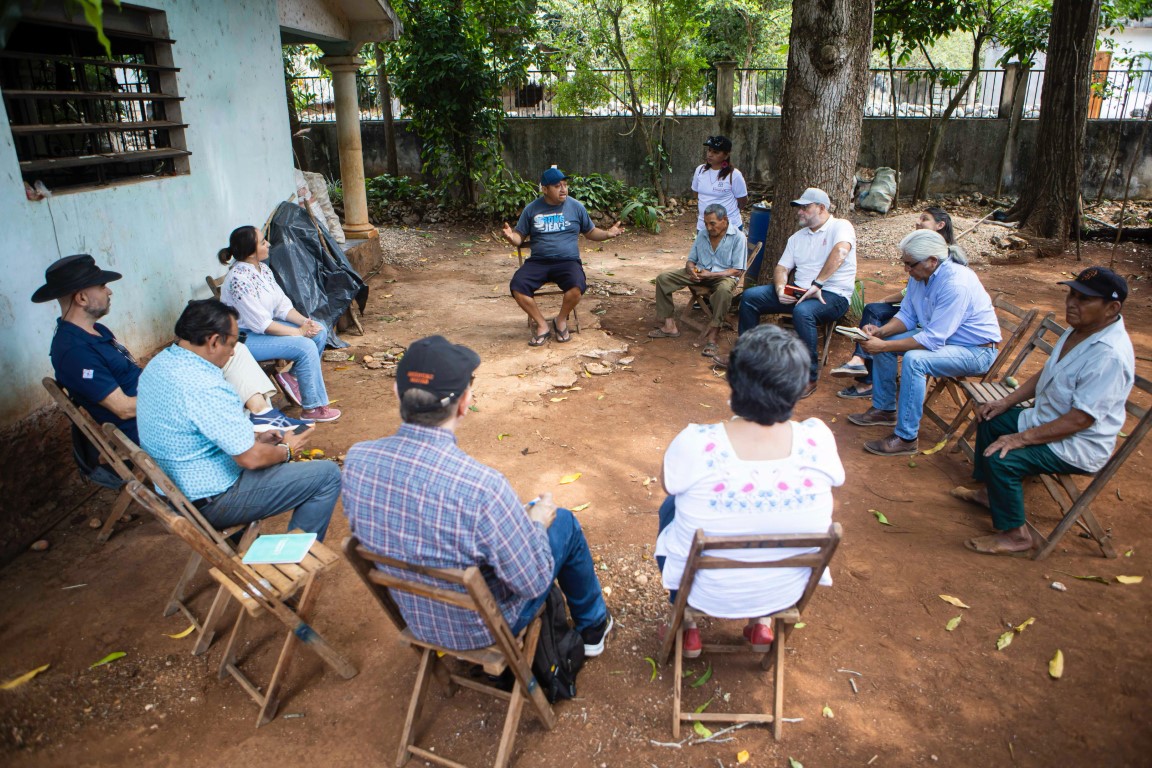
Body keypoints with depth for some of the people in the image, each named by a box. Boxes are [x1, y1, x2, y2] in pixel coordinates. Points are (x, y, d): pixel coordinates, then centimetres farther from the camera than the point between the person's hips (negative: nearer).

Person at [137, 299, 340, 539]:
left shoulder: (159, 363, 1)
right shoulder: (204, 387, -30)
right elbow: (251, 458, -24)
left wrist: (256, 438, 8)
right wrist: (287, 450, -5)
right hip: (210, 503, -10)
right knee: (328, 475, -8)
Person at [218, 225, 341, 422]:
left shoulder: (263, 269, 2)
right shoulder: (238, 279, -25)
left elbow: (282, 305, 4)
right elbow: (261, 324, -26)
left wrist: (305, 321, -13)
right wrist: (299, 332, -20)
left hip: (264, 325, 9)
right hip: (244, 337, -9)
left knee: (320, 331, -2)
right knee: (306, 346, -23)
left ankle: (293, 377, 10)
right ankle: (313, 408, -14)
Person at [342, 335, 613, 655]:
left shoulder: (356, 460, -21)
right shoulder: (482, 487, -40)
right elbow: (533, 582, -24)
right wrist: (537, 524, -4)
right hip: (481, 631, -5)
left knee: (525, 513, 27)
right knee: (565, 523, 17)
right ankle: (593, 626, 42)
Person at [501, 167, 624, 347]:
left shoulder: (576, 207, 7)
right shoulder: (532, 209, 6)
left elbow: (591, 232, 16)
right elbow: (519, 238, 10)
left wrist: (608, 233, -4)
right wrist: (510, 236, -14)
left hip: (568, 261, -1)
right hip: (538, 262, 1)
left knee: (577, 286, -34)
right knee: (517, 286, -27)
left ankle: (561, 320, -3)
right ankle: (542, 325, -7)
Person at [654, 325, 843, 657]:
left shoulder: (695, 444, -31)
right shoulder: (818, 440, -24)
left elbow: (669, 484, -8)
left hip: (706, 592, -2)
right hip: (787, 592, 2)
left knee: (671, 506, 27)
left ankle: (688, 629, 39)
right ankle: (761, 623, 37)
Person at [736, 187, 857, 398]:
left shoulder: (841, 226, -5)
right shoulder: (798, 237, 17)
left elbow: (840, 252, -25)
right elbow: (782, 268, 13)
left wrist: (817, 284, -32)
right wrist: (780, 288, -10)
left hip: (833, 295, -7)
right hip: (799, 290, 7)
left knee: (802, 312, -39)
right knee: (750, 296, -4)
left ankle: (810, 376, -26)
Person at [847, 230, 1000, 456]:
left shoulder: (956, 283, -31)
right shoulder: (920, 274, -4)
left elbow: (933, 340, -32)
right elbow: (907, 316, 5)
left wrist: (884, 346, -31)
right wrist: (881, 331, -14)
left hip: (976, 350, -9)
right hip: (939, 335, 9)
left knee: (914, 359, -33)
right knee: (881, 341, 3)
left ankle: (906, 438, -23)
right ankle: (884, 409, 16)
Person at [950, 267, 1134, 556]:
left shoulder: (1110, 355, -30)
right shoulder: (1079, 329, 1)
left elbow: (1080, 419, -31)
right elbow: (1045, 374, 14)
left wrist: (1022, 438, -29)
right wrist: (1007, 401, 7)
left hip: (1080, 446, -11)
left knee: (1001, 459, -26)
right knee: (990, 420, 19)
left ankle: (1015, 535, -6)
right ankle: (989, 491, 33)